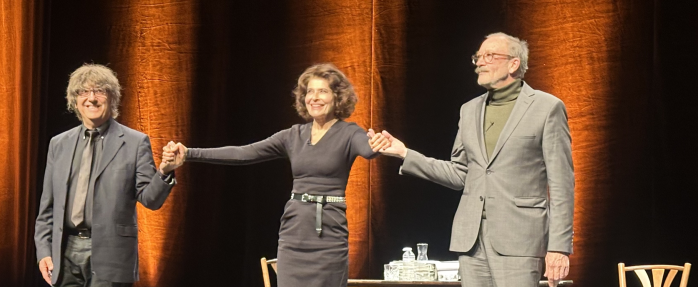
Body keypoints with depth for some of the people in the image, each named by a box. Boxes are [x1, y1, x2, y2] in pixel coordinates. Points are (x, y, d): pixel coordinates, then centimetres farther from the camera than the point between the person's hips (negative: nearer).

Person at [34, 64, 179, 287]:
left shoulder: (135, 142, 2)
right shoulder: (59, 144, 13)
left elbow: (150, 199, -3)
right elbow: (47, 207, 16)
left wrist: (164, 172, -21)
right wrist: (43, 251, 8)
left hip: (110, 255, -4)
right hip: (66, 254, 4)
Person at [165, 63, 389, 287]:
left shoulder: (348, 133, -3)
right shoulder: (294, 135, 9)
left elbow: (367, 150, -26)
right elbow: (243, 154, 6)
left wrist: (377, 146, -52)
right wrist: (190, 154, -1)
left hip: (328, 239, -4)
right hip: (293, 237, 4)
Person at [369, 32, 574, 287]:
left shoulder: (547, 107, 0)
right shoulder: (470, 110, 17)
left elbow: (561, 183, -4)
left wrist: (559, 246, -10)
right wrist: (405, 154, 7)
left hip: (518, 238, -5)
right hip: (471, 237, 5)